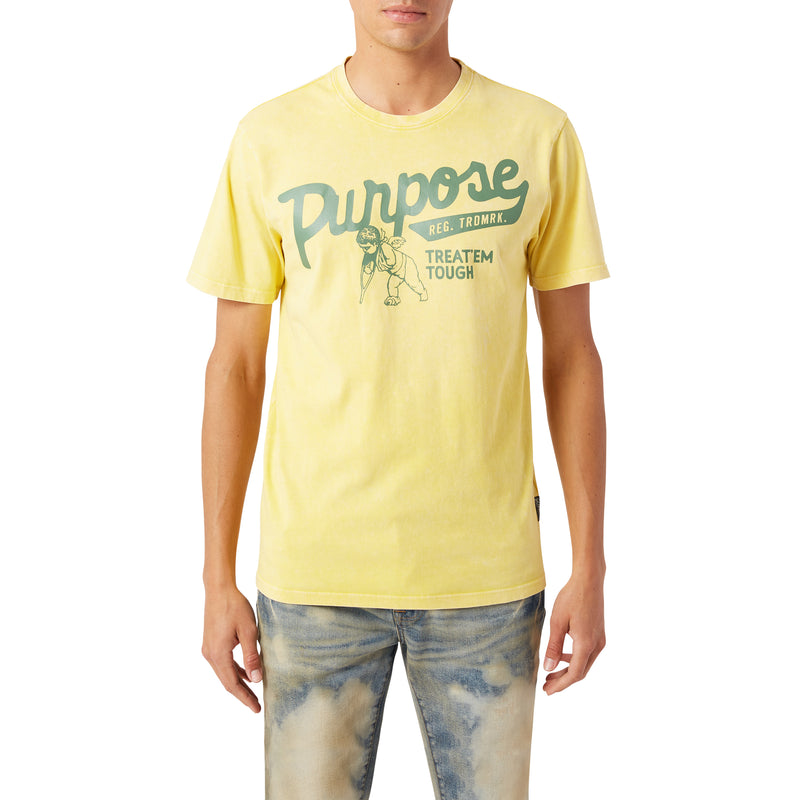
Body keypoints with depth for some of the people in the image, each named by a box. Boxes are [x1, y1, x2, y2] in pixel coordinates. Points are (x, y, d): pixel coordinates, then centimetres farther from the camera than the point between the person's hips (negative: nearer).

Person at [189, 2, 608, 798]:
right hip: (314, 572, 0)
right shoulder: (269, 140, -2)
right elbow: (235, 365, 2)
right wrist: (219, 578, 2)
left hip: (488, 573, 1)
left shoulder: (540, 136, -1)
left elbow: (571, 355, 3)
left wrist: (589, 568, 2)